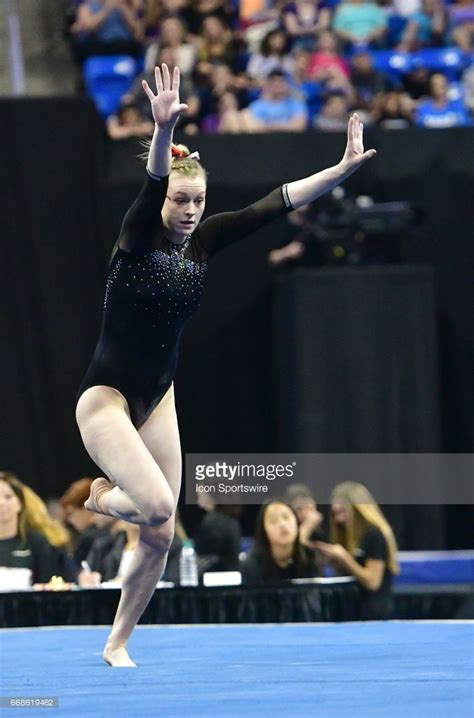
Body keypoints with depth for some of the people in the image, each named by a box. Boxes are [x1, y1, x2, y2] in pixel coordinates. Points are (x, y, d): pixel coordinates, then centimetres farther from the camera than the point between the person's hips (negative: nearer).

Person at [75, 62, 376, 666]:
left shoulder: (202, 242, 2)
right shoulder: (137, 239, -14)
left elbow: (273, 205, -4)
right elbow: (152, 187, -34)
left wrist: (342, 170, -13)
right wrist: (164, 132, -53)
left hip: (158, 400, 6)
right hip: (106, 396, -6)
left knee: (160, 536, 6)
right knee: (157, 505, -25)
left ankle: (116, 645, 21)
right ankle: (104, 497, 10)